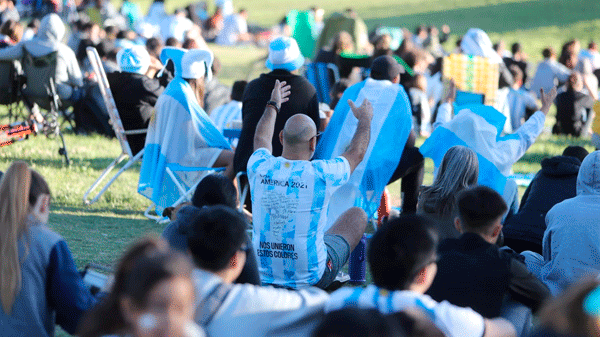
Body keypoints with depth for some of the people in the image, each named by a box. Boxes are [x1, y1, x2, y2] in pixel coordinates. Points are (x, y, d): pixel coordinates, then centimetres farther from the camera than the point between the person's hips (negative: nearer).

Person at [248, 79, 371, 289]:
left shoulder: (260, 168, -10)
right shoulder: (322, 174, -19)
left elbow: (261, 139, 17)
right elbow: (357, 153, 3)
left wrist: (273, 106, 34)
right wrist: (365, 119, 23)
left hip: (263, 276, 4)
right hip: (311, 278, -4)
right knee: (357, 216, 19)